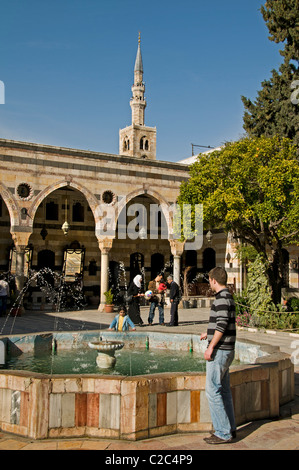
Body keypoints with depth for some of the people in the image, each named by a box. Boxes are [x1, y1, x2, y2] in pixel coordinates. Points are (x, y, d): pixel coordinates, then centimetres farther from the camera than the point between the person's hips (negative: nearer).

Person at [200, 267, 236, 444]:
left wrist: (211, 347, -19)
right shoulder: (228, 297, 14)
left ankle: (223, 433, 0)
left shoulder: (222, 297, -16)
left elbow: (222, 324, -22)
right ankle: (230, 428, 24)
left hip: (219, 350, -10)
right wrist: (208, 333, 35)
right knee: (224, 390, 16)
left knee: (213, 391, -5)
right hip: (227, 350, 10)